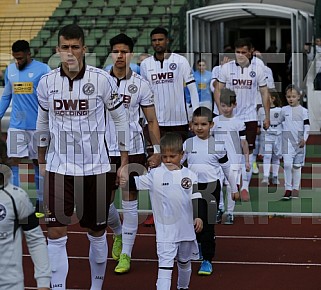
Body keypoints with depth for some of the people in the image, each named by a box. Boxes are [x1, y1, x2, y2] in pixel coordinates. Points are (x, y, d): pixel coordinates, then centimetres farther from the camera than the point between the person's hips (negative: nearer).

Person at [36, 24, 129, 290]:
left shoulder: (102, 80, -8)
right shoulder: (46, 82, -1)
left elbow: (121, 119, 2)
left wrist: (124, 161, 2)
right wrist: (41, 159, 20)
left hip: (96, 167, -1)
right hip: (58, 167, 1)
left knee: (97, 232, 10)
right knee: (56, 233, -5)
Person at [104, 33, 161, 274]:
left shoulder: (140, 84, -2)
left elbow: (152, 121, 2)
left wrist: (158, 150, -5)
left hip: (134, 151, -2)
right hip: (107, 151, 2)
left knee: (130, 204, 0)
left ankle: (126, 254, 9)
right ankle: (118, 233, 37)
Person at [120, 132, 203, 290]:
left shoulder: (190, 175, -1)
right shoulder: (155, 174, -5)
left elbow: (196, 197, 1)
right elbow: (138, 182, -9)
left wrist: (198, 216, -8)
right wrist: (126, 182, -28)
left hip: (186, 228, 3)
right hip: (165, 229, -3)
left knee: (185, 262, 23)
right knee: (165, 265, -10)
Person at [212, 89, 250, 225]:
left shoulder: (239, 123, 2)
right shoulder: (215, 121, 5)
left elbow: (243, 142, 4)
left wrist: (247, 160, 1)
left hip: (234, 160, -1)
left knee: (231, 187, 0)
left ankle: (230, 213, 8)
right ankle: (219, 209, 13)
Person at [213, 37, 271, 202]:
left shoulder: (258, 68, -1)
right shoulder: (227, 68, -2)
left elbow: (264, 93, 5)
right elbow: (218, 90, 2)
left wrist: (267, 117, 4)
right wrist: (221, 111, -10)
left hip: (250, 116, 0)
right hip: (229, 117, 0)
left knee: (248, 151, -3)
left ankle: (245, 186, 2)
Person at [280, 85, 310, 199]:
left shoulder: (303, 111, 0)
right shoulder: (284, 110, 5)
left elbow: (307, 126, -2)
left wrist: (304, 139, -12)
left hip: (300, 141, 0)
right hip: (287, 140, 0)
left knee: (297, 166, 6)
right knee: (287, 164, -12)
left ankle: (296, 188, 13)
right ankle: (288, 188, -7)